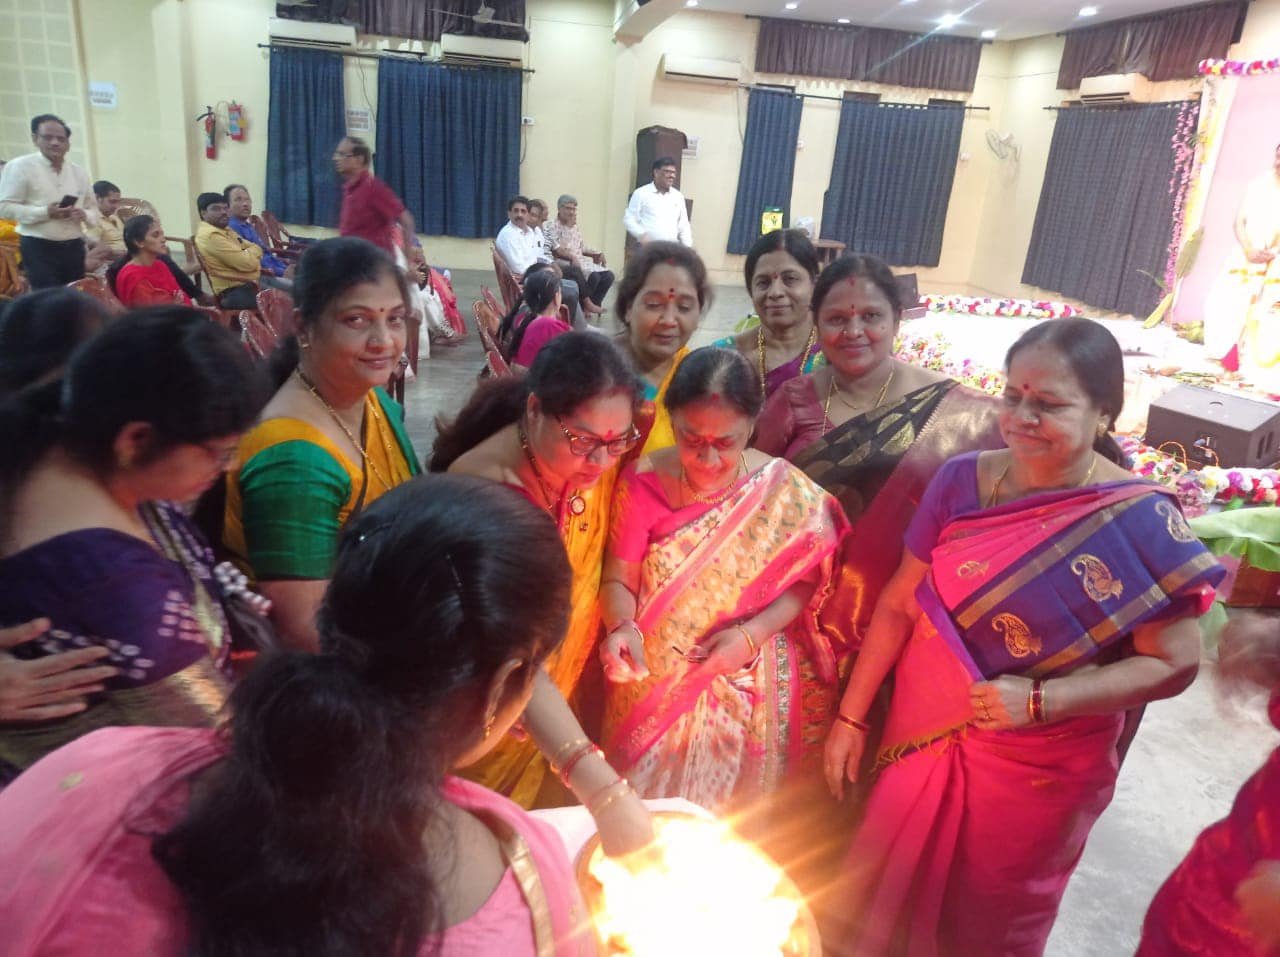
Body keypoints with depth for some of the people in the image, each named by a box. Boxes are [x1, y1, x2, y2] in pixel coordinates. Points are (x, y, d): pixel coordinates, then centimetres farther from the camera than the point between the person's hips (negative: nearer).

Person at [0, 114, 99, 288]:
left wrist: (85, 215, -6)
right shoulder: (20, 166, -3)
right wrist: (45, 212, -19)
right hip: (39, 248, -5)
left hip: (74, 247, 5)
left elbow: (93, 207, 18)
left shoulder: (78, 171, 12)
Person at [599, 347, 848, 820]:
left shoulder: (788, 492, -11)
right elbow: (618, 580, -6)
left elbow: (806, 582, -3)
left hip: (747, 688, 0)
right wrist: (621, 629, -26)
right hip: (652, 678, 1)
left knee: (732, 814, 15)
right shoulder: (643, 482, -11)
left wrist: (753, 635, -17)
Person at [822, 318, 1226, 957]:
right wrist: (851, 714, 0)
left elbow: (1174, 664, -11)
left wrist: (1039, 702, -22)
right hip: (923, 737, 3)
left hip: (1039, 769, -2)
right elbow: (900, 602, -3)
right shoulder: (963, 480, -10)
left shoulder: (1141, 522, -16)